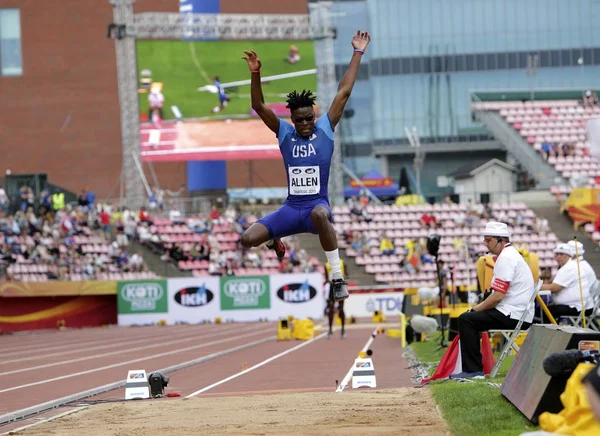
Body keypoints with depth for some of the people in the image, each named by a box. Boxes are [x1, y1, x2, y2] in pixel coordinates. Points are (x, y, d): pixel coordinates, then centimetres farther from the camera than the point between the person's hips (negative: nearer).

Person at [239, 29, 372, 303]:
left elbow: (344, 93, 0)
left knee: (320, 213, -42)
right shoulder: (284, 133, 6)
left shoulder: (325, 130, 2)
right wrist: (255, 74, -17)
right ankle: (274, 242, 26)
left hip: (317, 205, -3)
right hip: (290, 208, 3)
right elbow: (259, 106, -3)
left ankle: (338, 278, -33)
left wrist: (358, 53, -1)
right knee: (247, 239, -14)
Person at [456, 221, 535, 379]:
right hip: (519, 316, 11)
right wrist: (478, 308, 13)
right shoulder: (511, 254, 20)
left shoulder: (505, 258, -14)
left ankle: (473, 370, -15)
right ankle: (471, 368, 16)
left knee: (466, 319, -14)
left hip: (513, 316, -11)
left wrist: (476, 309, -7)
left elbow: (497, 296, -20)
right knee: (470, 317, 19)